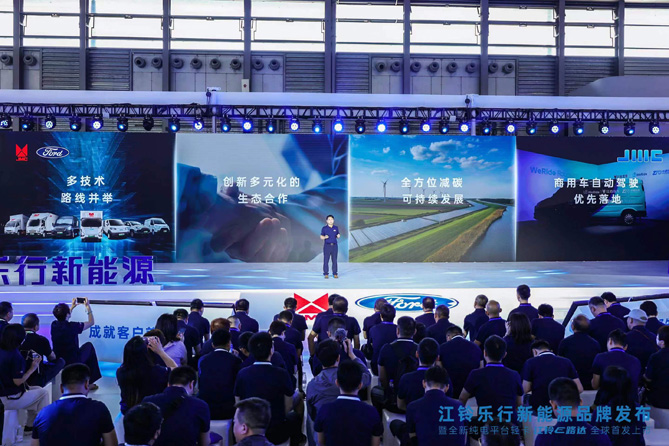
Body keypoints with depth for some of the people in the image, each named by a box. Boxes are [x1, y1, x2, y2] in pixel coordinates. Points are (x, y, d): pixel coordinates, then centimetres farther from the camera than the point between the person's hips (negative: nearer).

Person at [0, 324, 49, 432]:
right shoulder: (15, 356, -23)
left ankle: (30, 425, 26)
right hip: (11, 399, -9)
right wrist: (32, 369, -12)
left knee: (37, 389, 24)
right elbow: (18, 381, -22)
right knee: (43, 393, 7)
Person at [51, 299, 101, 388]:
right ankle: (89, 382, 25)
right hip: (74, 363, -6)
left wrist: (72, 306, 23)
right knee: (89, 346, 20)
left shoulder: (54, 325, -7)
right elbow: (91, 322, -6)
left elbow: (63, 319, 20)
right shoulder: (72, 326, -23)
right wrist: (88, 306, 2)